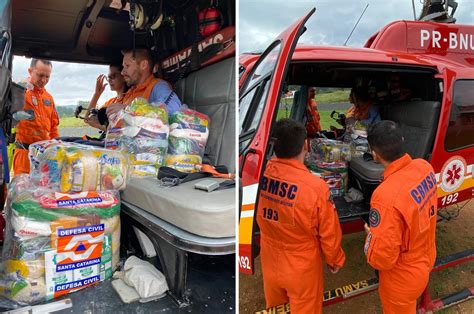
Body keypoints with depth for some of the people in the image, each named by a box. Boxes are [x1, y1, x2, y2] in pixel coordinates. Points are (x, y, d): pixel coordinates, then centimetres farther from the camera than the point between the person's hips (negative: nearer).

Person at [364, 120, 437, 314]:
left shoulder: (386, 197, -41)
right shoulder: (425, 167, -16)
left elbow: (381, 258, -30)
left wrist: (370, 235, -12)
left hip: (404, 277, -6)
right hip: (426, 258, 7)